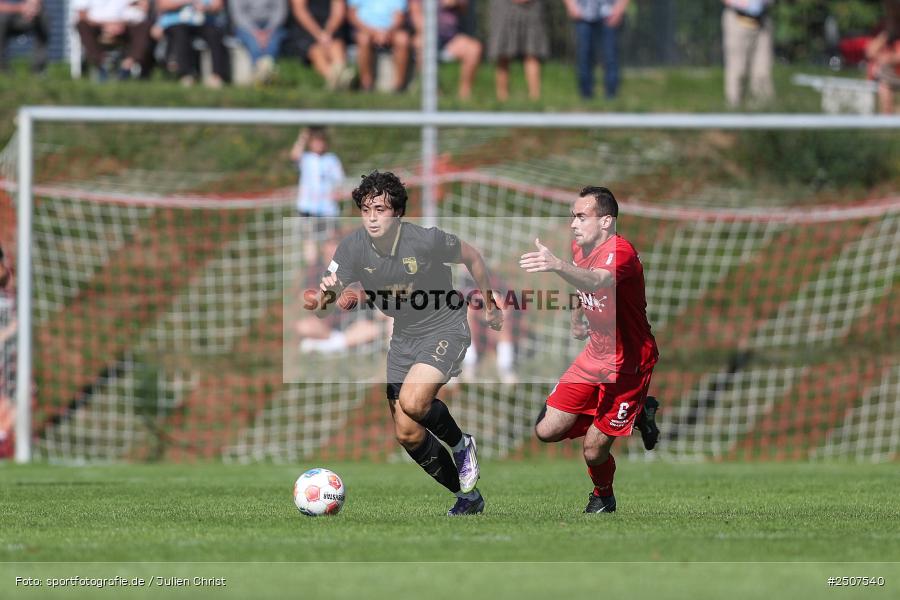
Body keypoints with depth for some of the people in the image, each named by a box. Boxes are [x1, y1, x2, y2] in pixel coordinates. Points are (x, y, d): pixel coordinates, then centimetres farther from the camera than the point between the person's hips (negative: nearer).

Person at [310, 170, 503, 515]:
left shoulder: (426, 240, -22)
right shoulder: (353, 248, -13)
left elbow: (471, 258, -2)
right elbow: (321, 310, -13)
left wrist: (490, 306, 9)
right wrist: (325, 294, -37)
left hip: (444, 327, -5)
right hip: (403, 336, 5)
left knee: (413, 402, -29)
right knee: (407, 434, 2)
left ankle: (460, 444, 2)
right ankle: (467, 497, 20)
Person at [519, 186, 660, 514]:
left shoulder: (620, 251, -25)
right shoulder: (580, 248, 2)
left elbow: (596, 281, -50)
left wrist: (557, 265, -65)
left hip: (628, 361, -8)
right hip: (595, 354, 8)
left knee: (593, 451, -8)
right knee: (547, 431, 1)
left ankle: (603, 498, 28)